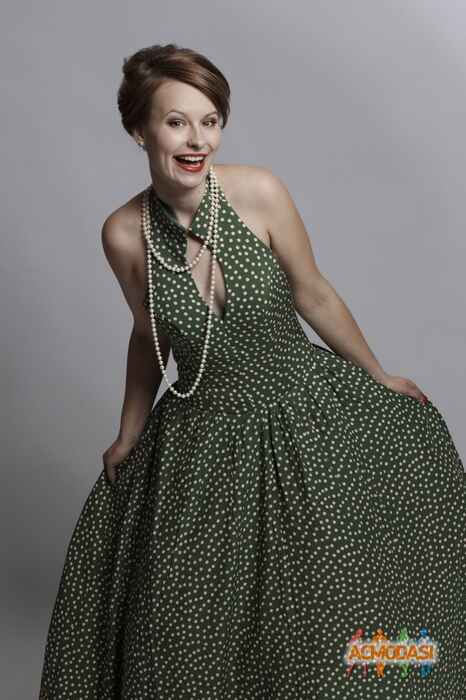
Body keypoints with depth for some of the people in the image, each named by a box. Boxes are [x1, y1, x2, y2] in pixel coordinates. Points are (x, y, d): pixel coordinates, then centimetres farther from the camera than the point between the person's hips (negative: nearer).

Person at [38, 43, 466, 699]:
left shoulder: (259, 191, -15)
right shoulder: (124, 233, -11)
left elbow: (314, 295, -2)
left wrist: (378, 374, 9)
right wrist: (128, 436, 14)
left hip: (306, 405, 0)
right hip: (206, 433, 1)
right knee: (192, 632, 11)